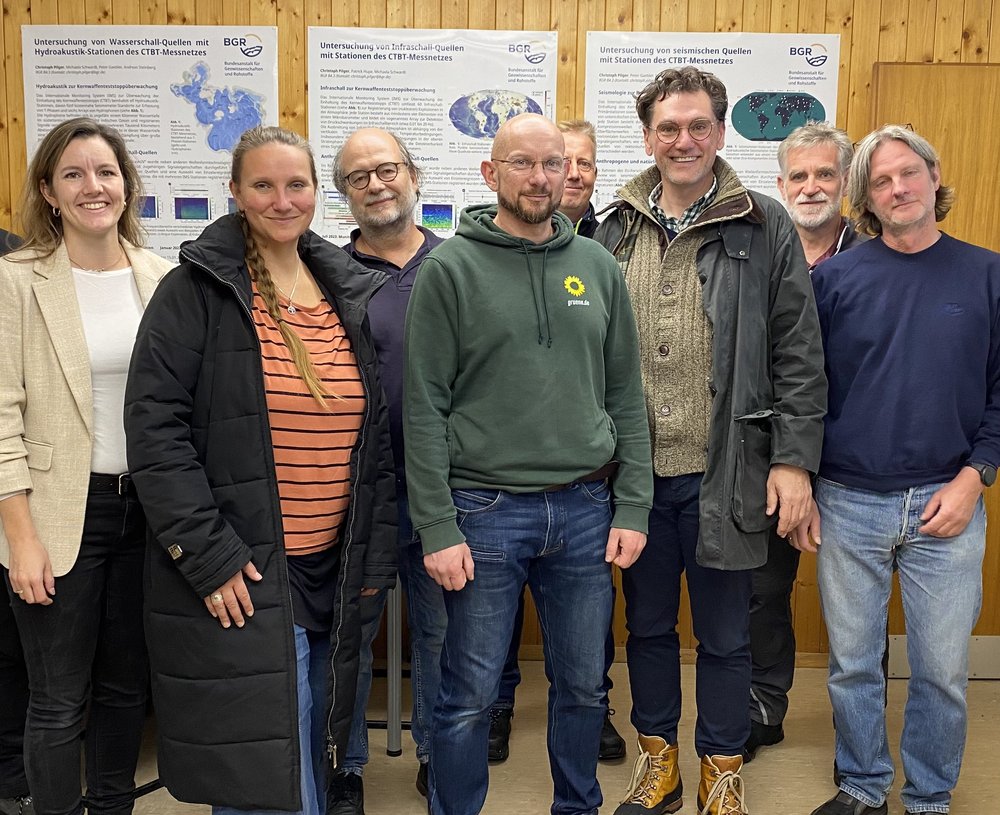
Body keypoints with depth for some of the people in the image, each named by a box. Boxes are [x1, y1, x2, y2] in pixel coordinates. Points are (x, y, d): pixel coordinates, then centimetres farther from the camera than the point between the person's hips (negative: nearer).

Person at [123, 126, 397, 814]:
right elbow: (154, 427, -12)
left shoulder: (352, 294, 9)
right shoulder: (197, 290, -6)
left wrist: (376, 554, 7)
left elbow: (378, 437, 11)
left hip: (333, 572, 5)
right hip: (236, 577, -5)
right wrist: (206, 554, -16)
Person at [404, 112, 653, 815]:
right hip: (485, 512, -3)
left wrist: (633, 507, 3)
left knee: (584, 686, 16)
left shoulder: (599, 267, 8)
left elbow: (627, 399, 9)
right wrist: (437, 527, -11)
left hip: (585, 511, 4)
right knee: (470, 697, 7)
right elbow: (425, 409, -7)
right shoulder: (450, 268, -3)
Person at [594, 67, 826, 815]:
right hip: (635, 471, 3)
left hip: (724, 473, -2)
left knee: (725, 635, 12)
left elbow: (799, 355, -4)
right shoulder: (616, 229, 5)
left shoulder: (765, 228, -3)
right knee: (648, 625, 17)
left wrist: (794, 459, -9)